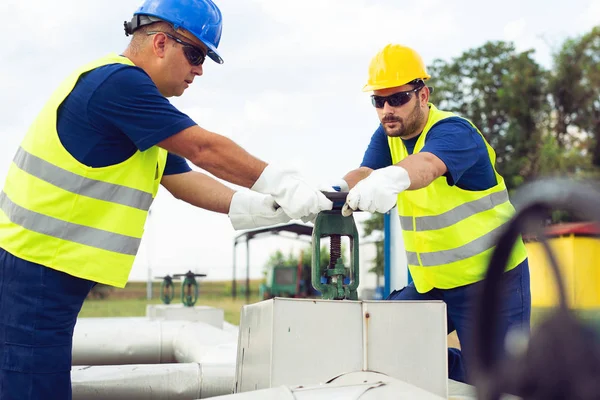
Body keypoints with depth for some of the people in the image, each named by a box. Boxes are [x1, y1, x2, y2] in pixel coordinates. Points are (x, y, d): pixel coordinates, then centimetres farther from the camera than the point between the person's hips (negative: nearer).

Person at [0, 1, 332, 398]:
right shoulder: (118, 82, -16)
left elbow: (186, 182, 15)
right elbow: (205, 149, -15)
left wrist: (269, 207, 7)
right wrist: (286, 184, -6)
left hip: (51, 276, 10)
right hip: (34, 273, -10)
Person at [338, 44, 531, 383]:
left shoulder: (452, 131, -19)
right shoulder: (387, 136, 4)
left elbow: (426, 164, -43)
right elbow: (365, 173, -14)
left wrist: (393, 178, -65)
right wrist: (340, 189, -38)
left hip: (490, 281, -7)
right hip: (430, 284, 7)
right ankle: (454, 366, 20)